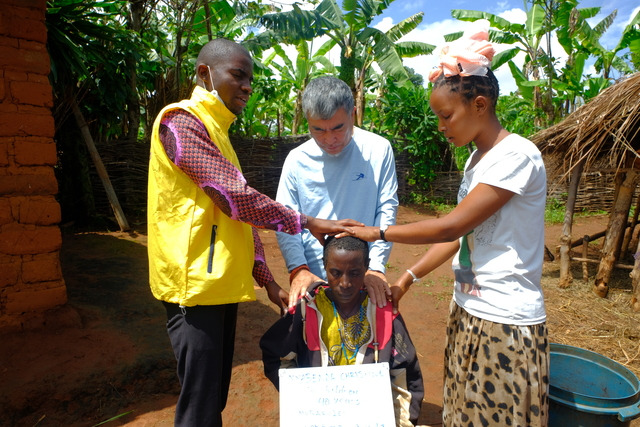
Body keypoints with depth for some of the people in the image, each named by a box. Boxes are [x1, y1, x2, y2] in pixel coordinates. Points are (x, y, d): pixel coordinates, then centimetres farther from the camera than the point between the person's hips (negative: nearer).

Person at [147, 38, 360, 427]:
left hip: (222, 283, 9)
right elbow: (235, 198, -20)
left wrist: (266, 279, 10)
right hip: (195, 283, -9)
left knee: (217, 396, 17)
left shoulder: (217, 131, 18)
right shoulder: (181, 121, -10)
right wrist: (305, 222, -11)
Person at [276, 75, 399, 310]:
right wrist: (298, 269, -14)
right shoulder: (297, 159, -3)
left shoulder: (378, 150, -5)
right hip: (311, 279, 1)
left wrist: (375, 267, -10)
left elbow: (387, 209, -3)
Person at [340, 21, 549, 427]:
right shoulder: (477, 159, 10)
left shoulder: (516, 155, -17)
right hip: (469, 313, 8)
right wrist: (409, 277, 6)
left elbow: (451, 226, -20)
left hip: (506, 323, -8)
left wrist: (378, 232, -11)